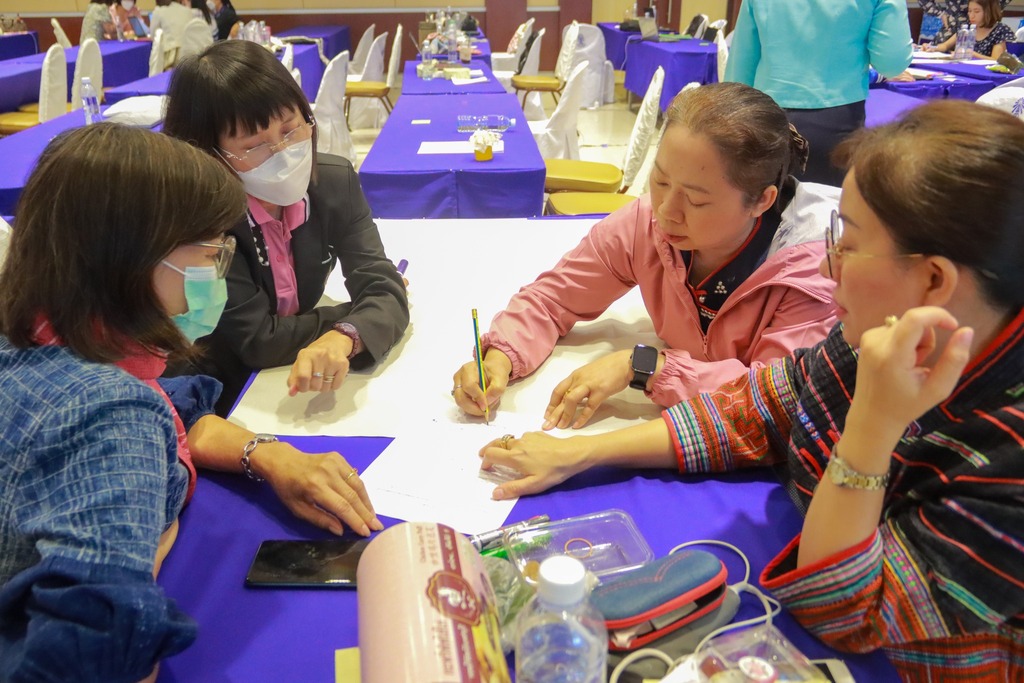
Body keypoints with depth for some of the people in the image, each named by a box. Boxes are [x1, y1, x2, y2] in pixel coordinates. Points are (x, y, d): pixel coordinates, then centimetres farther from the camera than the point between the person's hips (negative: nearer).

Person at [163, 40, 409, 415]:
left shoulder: (335, 181, -6)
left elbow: (384, 288, -13)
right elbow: (258, 339, -19)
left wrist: (343, 338, -32)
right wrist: (359, 315, -11)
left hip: (305, 383, 4)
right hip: (221, 408, -4)